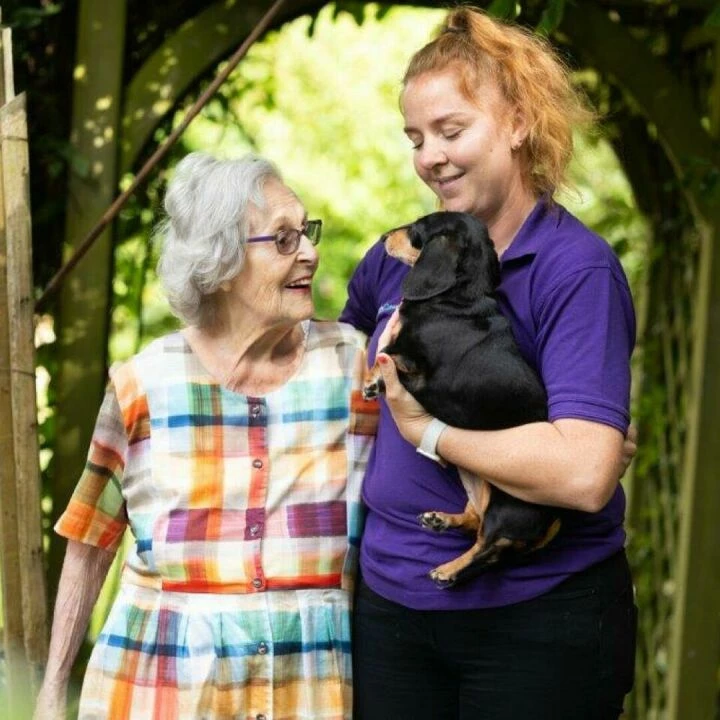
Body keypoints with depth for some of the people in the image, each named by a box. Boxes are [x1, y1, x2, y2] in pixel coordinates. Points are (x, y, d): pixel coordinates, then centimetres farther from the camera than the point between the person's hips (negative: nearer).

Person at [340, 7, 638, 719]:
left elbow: (583, 473, -26)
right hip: (390, 601, 5)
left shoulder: (576, 269, -13)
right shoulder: (399, 257, 4)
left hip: (538, 621, -5)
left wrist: (428, 430, -16)